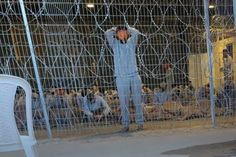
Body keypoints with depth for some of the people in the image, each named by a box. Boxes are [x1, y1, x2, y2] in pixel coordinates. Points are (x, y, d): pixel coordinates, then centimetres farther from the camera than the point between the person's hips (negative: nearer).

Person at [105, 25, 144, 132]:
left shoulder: (131, 42, 13)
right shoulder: (114, 44, 10)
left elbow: (136, 32, -4)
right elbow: (107, 33, -4)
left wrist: (126, 28, 13)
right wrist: (115, 28, 15)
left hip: (134, 76, 1)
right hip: (121, 77, -1)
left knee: (138, 102, 4)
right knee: (124, 103, 1)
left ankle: (140, 123, 15)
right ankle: (125, 125, 11)